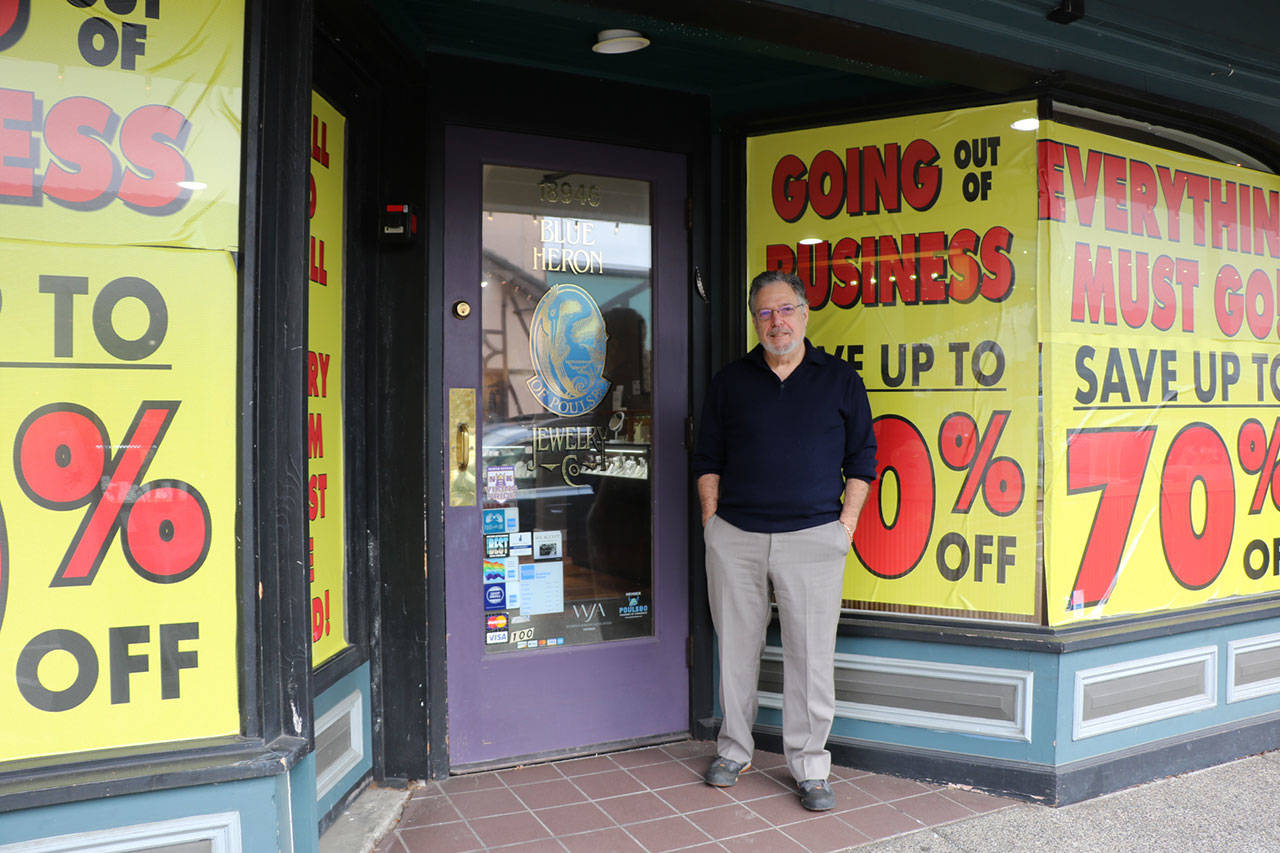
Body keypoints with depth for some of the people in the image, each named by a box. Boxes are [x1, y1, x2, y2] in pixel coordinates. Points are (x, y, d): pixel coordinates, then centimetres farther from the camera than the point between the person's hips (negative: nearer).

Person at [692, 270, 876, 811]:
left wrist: (846, 523, 0)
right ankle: (733, 750, 27)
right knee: (736, 647, 10)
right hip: (734, 537, 2)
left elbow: (861, 457, 8)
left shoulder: (840, 380, 7)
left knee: (811, 655, 1)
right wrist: (712, 518, 3)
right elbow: (707, 457, 12)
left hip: (813, 537, -1)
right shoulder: (730, 381, 10)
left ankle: (809, 767, 16)